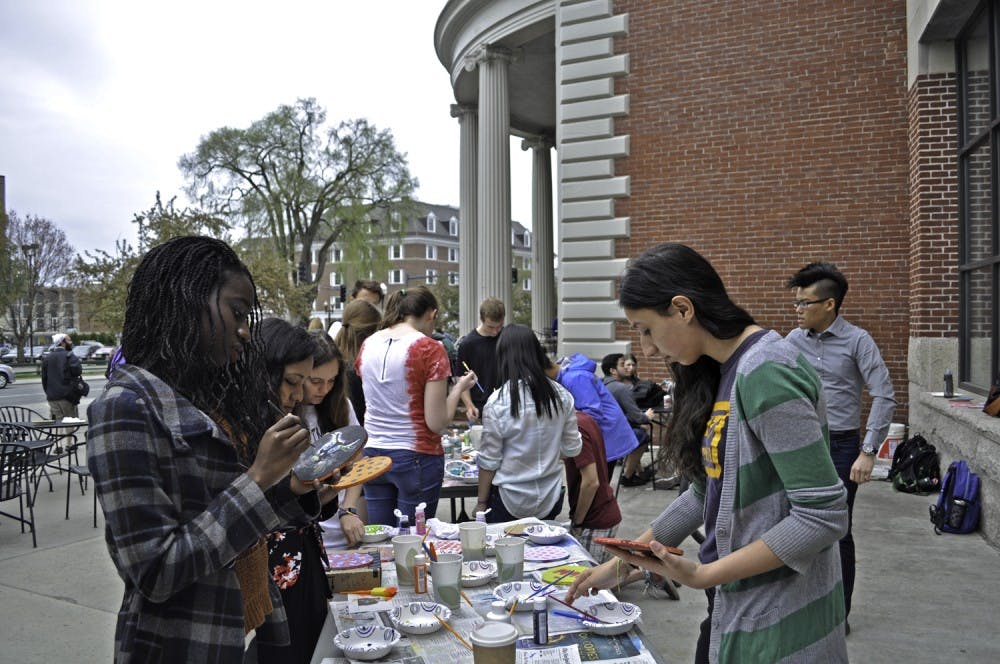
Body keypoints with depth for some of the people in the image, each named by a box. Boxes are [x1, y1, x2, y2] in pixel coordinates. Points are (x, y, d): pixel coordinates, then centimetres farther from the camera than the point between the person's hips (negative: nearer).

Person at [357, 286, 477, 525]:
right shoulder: (430, 349, -11)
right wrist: (459, 387, 0)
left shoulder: (368, 344, 5)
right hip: (416, 457, -5)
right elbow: (436, 422, -13)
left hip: (373, 454, 5)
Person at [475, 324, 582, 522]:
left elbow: (488, 461, -11)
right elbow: (572, 449, 3)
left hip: (510, 501, -4)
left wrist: (481, 503, 1)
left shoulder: (498, 403, -17)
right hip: (550, 499, 4)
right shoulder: (562, 396, -6)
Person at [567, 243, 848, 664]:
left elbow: (823, 516, -24)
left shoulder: (765, 374, -22)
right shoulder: (721, 373, 5)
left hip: (779, 623, -8)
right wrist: (620, 564, 12)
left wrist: (703, 575, -23)